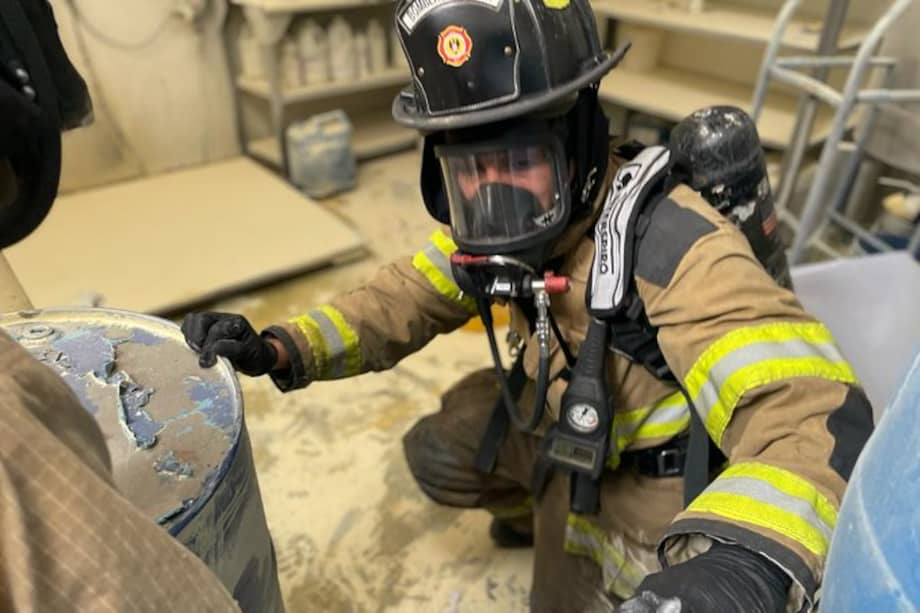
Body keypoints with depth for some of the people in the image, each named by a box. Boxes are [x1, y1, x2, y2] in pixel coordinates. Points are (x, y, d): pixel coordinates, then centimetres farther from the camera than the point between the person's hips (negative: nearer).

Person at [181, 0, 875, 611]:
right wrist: (282, 349, -19)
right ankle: (540, 512, 40)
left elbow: (814, 412, -44)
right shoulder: (497, 226, -15)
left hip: (651, 471, -5)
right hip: (563, 424, 6)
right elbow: (408, 299, -5)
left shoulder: (668, 242, -38)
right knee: (437, 455, 12)